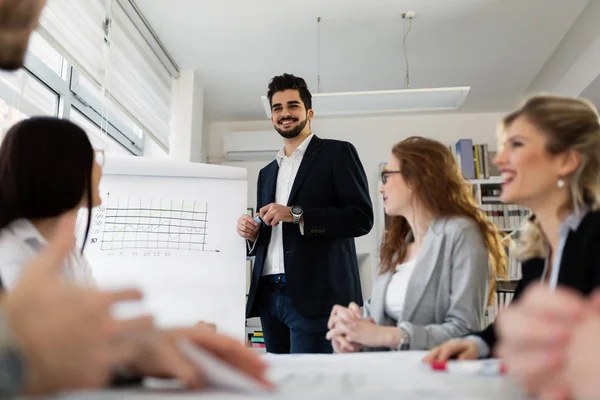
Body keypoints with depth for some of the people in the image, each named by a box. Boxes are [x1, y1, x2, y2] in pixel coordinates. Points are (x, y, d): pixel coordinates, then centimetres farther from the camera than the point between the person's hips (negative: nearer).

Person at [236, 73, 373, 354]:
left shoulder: (337, 153, 3)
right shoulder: (267, 173, 22)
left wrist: (297, 215, -15)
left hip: (314, 294, -6)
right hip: (269, 295, 6)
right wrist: (252, 234, 2)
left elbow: (361, 217, -8)